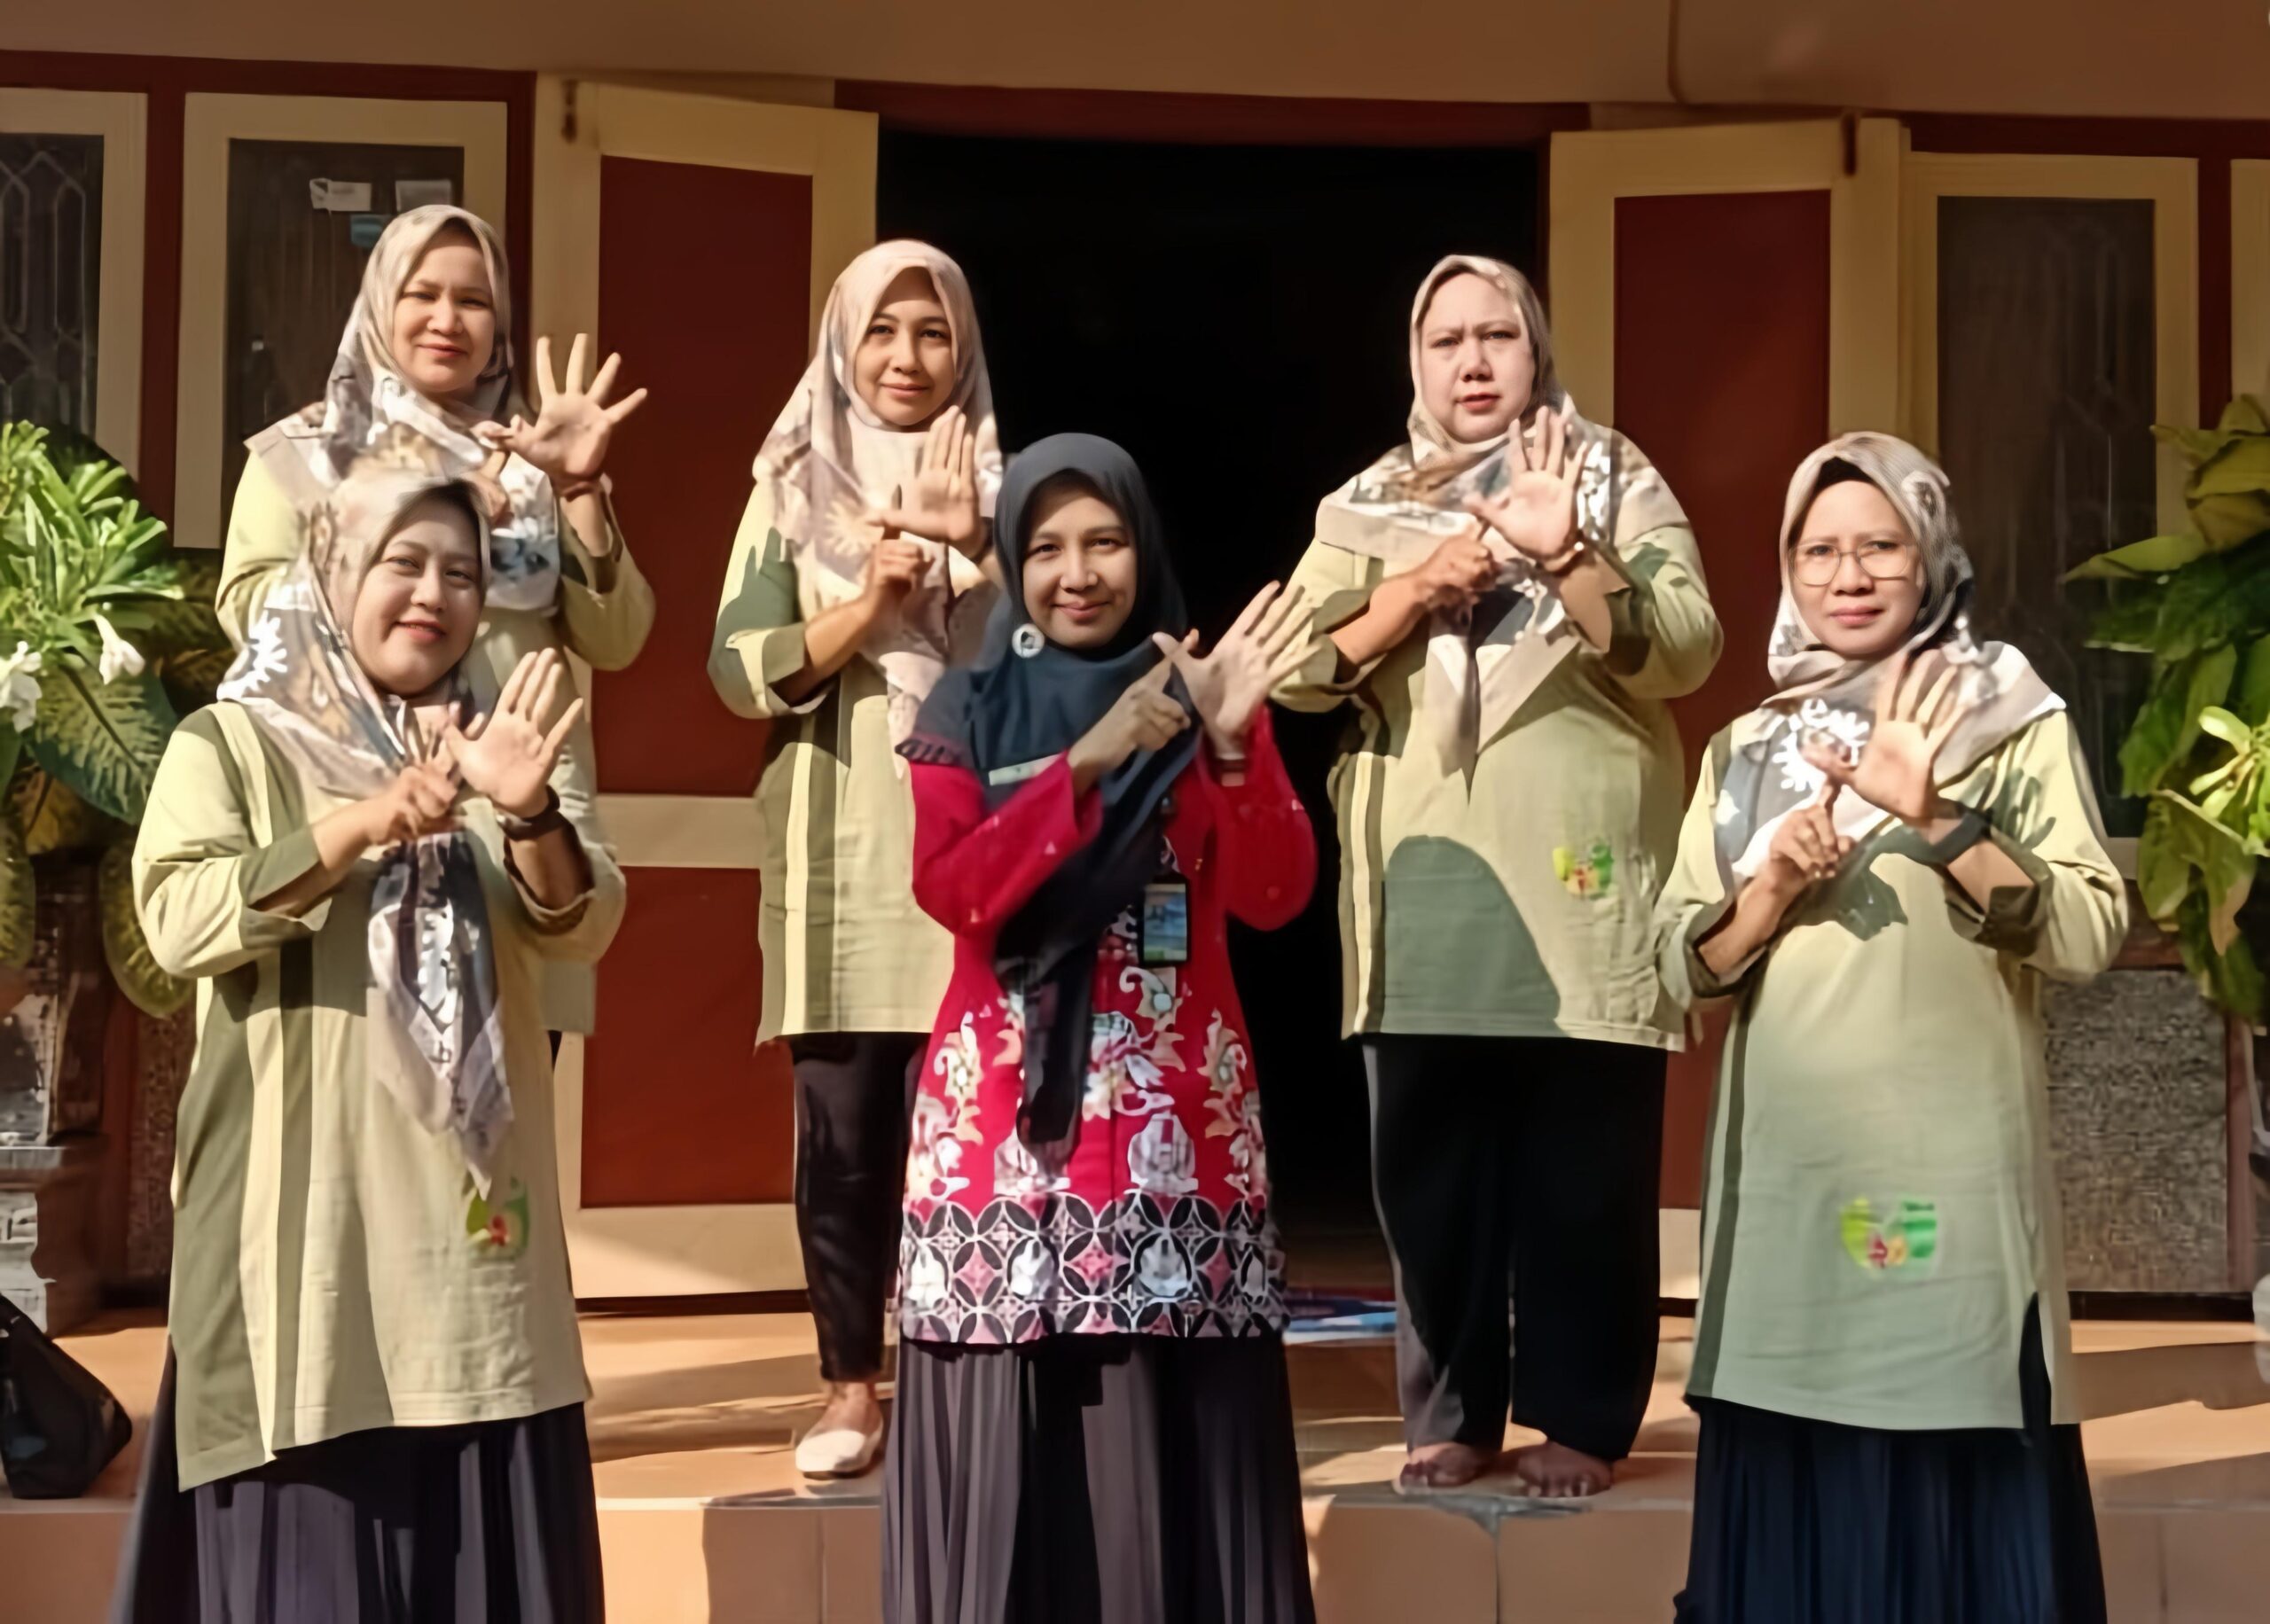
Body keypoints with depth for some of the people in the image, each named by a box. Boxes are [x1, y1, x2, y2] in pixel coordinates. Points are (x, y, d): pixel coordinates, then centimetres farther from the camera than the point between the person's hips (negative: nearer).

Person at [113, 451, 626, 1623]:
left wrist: (528, 814, -20)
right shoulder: (231, 743, 3)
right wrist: (363, 828, -24)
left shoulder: (489, 749, 15)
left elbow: (583, 927, 1)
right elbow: (177, 921, -13)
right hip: (305, 1213, -4)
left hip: (472, 1218, 4)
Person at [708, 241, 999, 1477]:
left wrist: (977, 547, -14)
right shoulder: (792, 488, 10)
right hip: (839, 856, 0)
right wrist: (866, 606, -14)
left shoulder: (999, 489, 11)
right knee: (842, 1129, 0)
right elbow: (738, 668, 0)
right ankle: (850, 1388, 8)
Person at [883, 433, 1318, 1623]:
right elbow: (952, 889, -9)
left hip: (1179, 1112, 1)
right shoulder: (966, 711, 7)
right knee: (1007, 1438, -2)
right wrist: (1093, 758, -16)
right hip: (1007, 1107, 0)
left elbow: (1273, 896, -2)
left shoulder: (1201, 696, 9)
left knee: (1178, 1428, -2)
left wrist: (1229, 743, -17)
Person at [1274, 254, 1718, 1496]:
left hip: (1581, 882, -2)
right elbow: (1297, 668, 2)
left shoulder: (1619, 485, 7)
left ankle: (1580, 1418, 10)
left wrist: (1566, 556, -20)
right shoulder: (1364, 506, 13)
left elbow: (1684, 652, -7)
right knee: (1428, 1161, 4)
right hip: (1423, 885, 2)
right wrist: (1421, 587, -11)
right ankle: (1451, 1415, 15)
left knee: (1584, 1165, 0)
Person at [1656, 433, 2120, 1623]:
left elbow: (2089, 936, -9)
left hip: (1952, 1164, -3)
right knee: (1797, 1508, 5)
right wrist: (1775, 887, -8)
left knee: (1961, 1497, -3)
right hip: (1785, 1168, 4)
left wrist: (1937, 820, -20)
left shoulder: (2016, 726, 3)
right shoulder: (1746, 751, 14)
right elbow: (1683, 968, 10)